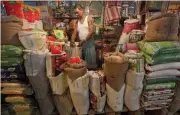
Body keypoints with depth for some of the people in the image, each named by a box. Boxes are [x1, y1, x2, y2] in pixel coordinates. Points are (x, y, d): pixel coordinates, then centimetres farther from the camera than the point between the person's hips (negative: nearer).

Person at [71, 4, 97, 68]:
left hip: (89, 42, -5)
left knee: (90, 62, -5)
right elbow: (74, 33, 10)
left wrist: (84, 40, -16)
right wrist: (72, 40, -9)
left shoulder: (89, 18, -2)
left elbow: (91, 31, -13)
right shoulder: (77, 22, 15)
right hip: (81, 43, 6)